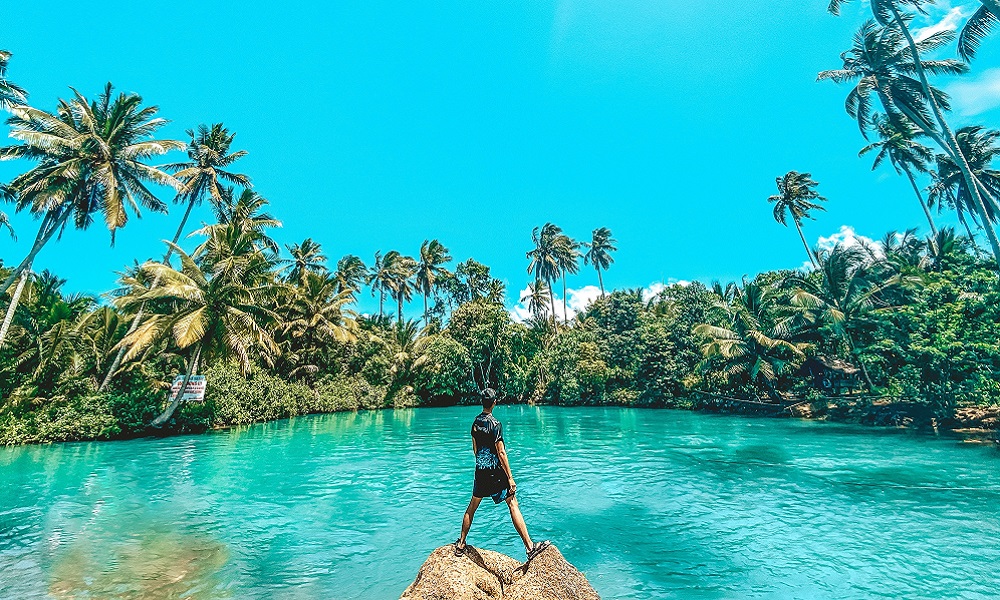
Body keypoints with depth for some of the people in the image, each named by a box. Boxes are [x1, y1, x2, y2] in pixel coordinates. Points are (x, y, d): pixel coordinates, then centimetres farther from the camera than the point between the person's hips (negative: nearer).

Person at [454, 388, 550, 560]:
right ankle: (530, 546, 2)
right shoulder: (495, 424, -18)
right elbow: (501, 452, -18)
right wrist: (510, 478, -13)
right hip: (496, 472, -7)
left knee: (472, 506, 19)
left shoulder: (476, 422, 2)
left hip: (480, 470, 7)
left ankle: (461, 545, 31)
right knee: (513, 504, 0)